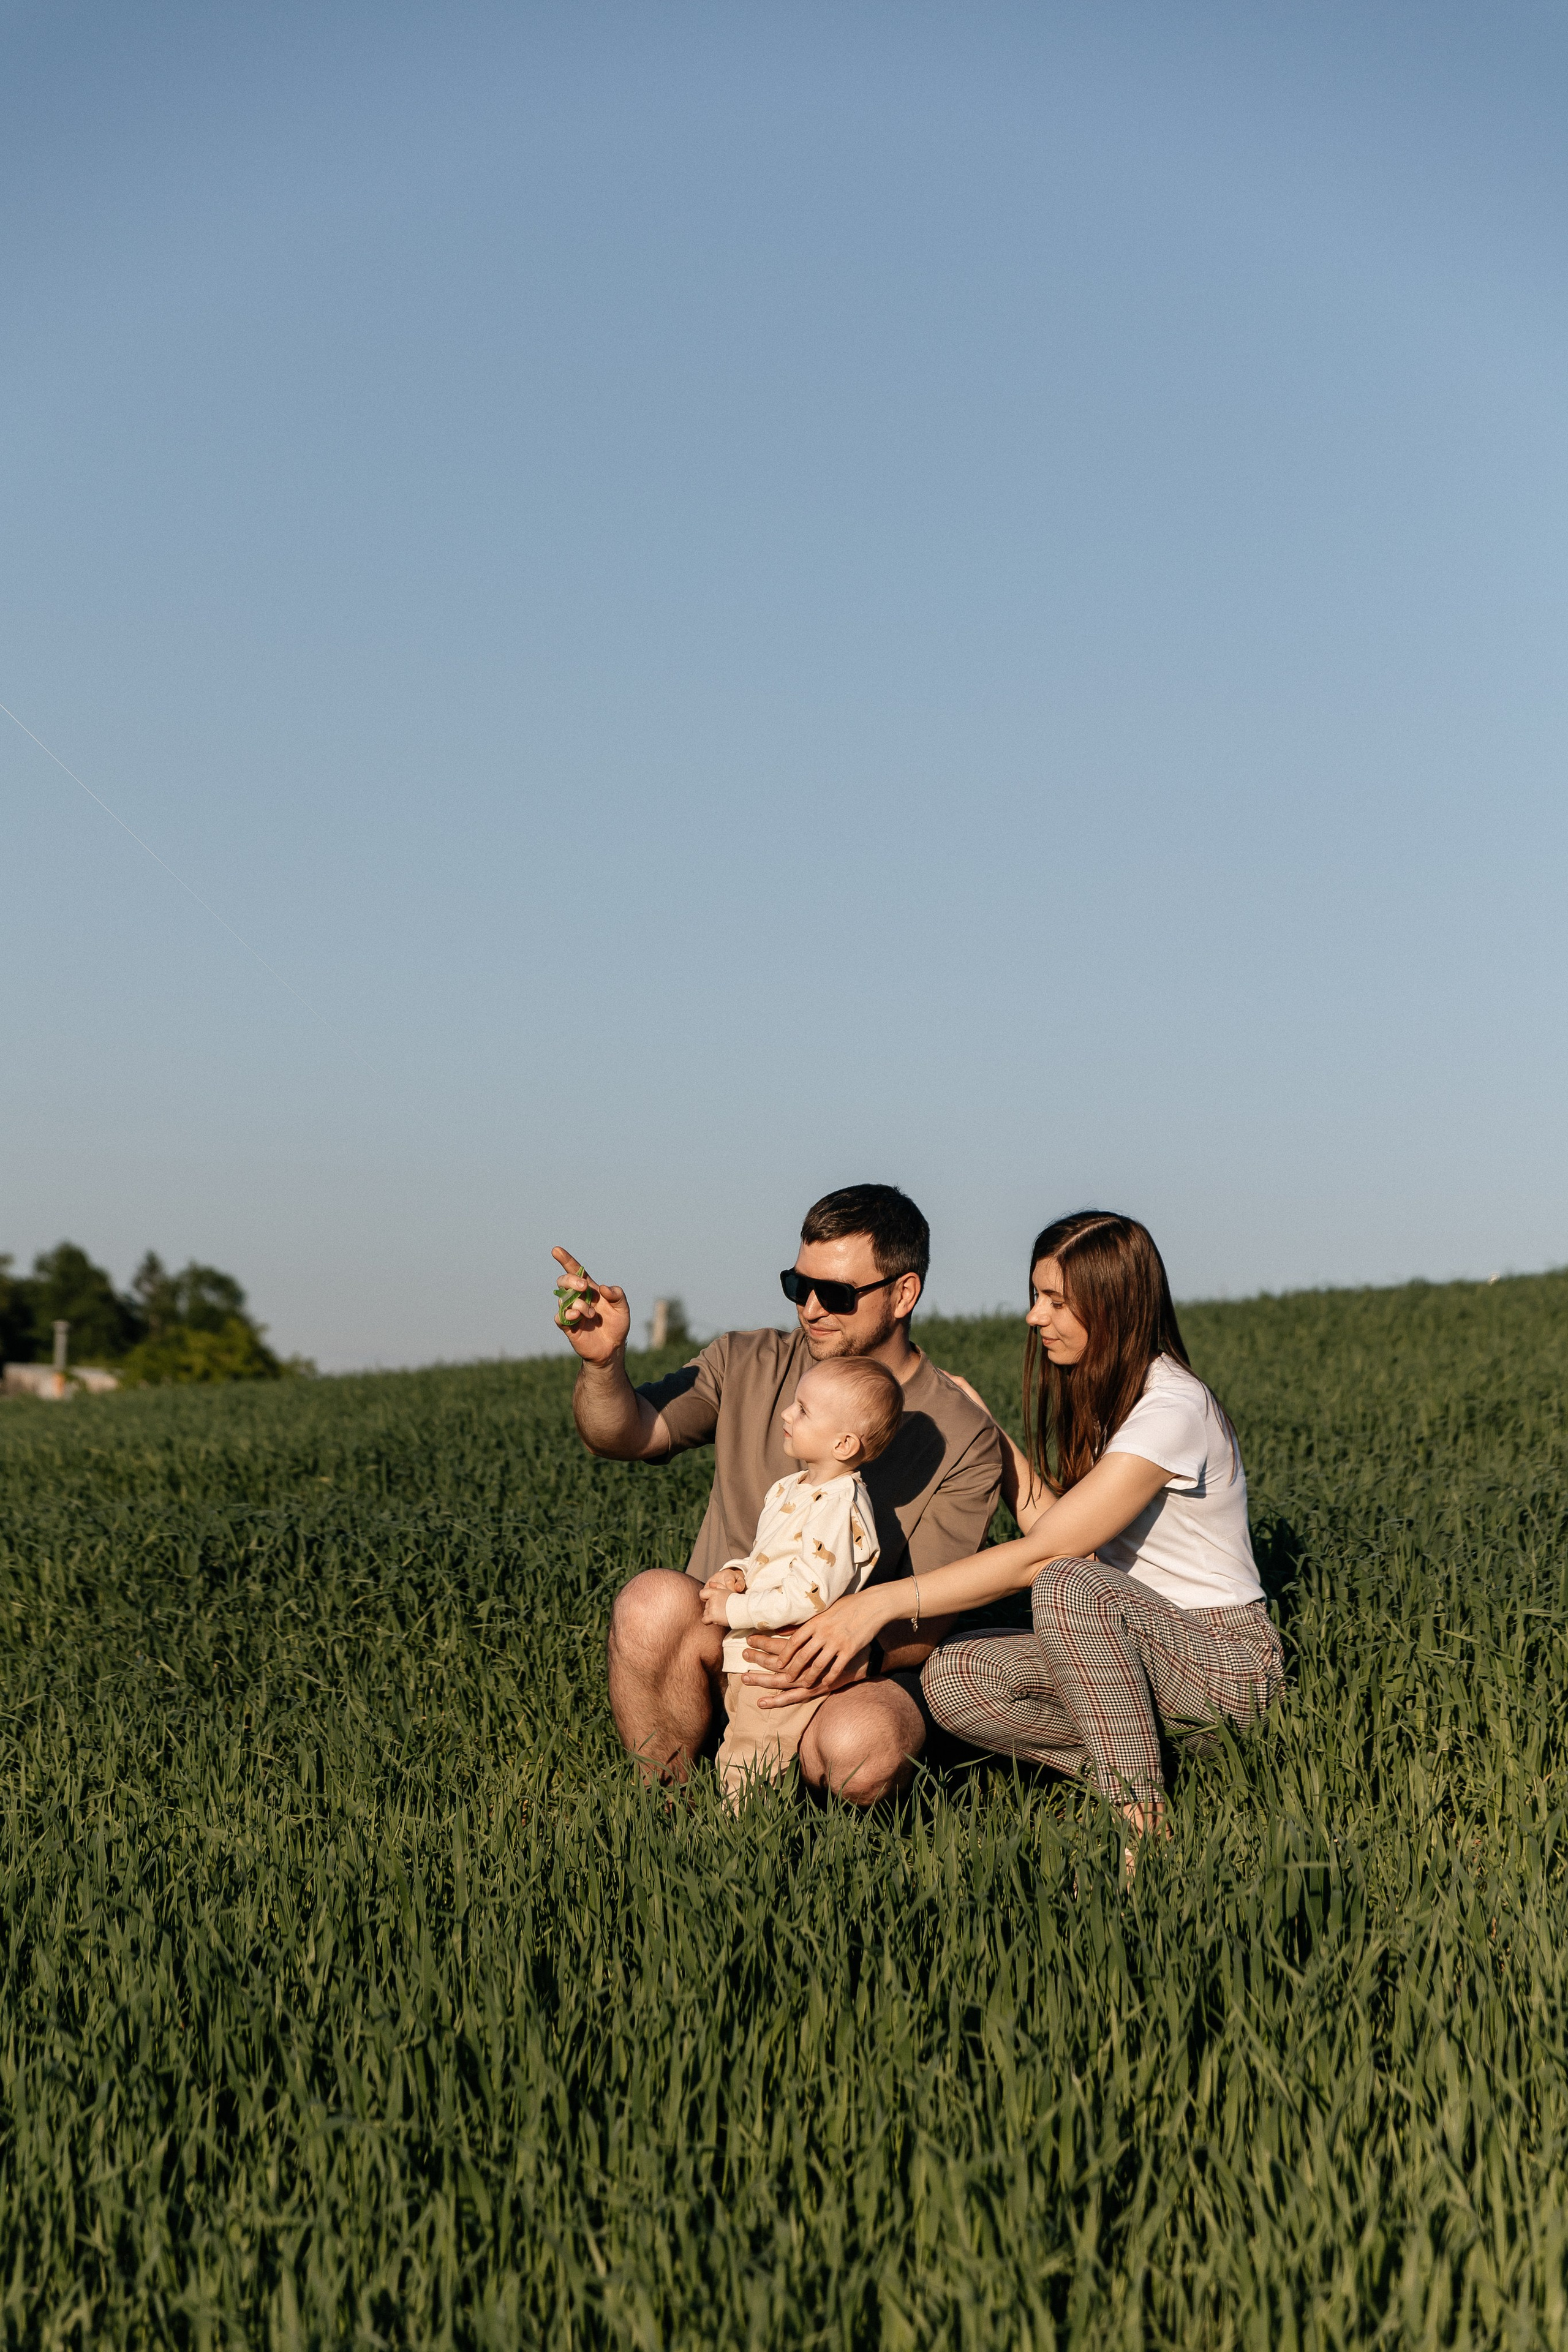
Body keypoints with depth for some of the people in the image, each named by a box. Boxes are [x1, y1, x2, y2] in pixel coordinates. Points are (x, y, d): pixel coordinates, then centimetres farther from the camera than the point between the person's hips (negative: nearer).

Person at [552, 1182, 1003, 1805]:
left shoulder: (963, 1440, -5)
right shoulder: (747, 1367, 5)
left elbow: (928, 1619, -8)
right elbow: (623, 1436, -2)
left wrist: (863, 1656, -30)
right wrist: (603, 1361, -24)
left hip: (852, 1677, -1)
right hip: (714, 1650, 2)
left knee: (864, 1750, -35)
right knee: (656, 1600, -31)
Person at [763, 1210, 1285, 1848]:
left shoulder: (1172, 1409, -20)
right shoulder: (1098, 1396, 10)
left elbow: (1040, 1556, -26)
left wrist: (879, 1602, -29)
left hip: (1227, 1659, -8)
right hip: (1139, 1646, 8)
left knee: (1068, 1584, -36)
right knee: (952, 1678, -14)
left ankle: (1143, 1824, -27)